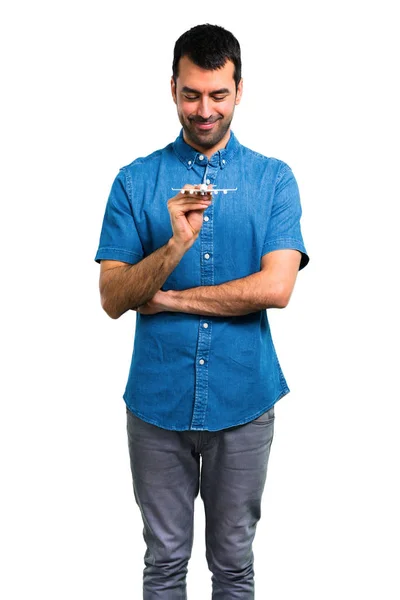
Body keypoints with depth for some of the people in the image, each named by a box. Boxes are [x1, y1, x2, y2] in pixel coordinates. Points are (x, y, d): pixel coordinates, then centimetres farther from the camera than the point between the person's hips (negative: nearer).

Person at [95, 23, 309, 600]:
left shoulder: (274, 179, -1)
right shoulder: (136, 180, -1)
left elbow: (276, 287, -14)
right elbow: (112, 298, -8)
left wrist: (166, 298, -11)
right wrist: (176, 244, -25)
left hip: (243, 400, 0)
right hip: (158, 400, 0)